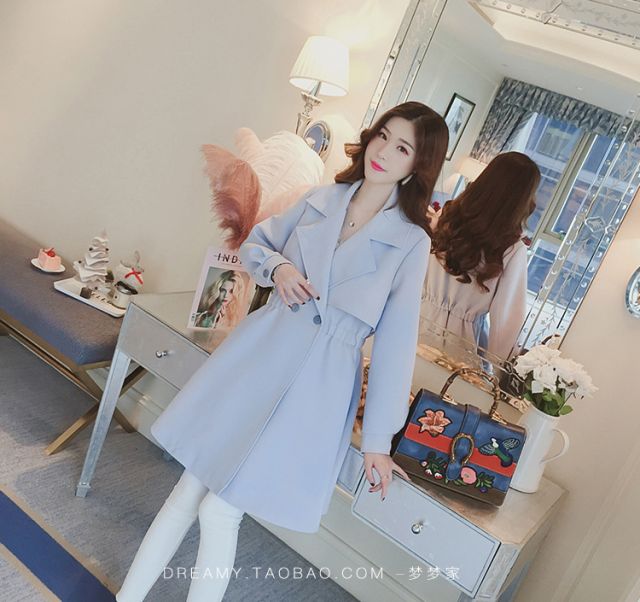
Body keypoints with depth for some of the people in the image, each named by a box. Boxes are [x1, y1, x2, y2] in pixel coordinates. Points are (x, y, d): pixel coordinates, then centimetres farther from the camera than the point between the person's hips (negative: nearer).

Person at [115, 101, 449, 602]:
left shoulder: (412, 241, -3)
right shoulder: (320, 199, 8)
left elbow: (395, 340, -4)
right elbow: (253, 244, 17)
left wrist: (378, 440, -2)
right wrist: (276, 266, -7)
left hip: (318, 379, -3)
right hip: (258, 350, 4)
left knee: (219, 512, -4)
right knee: (191, 487, 8)